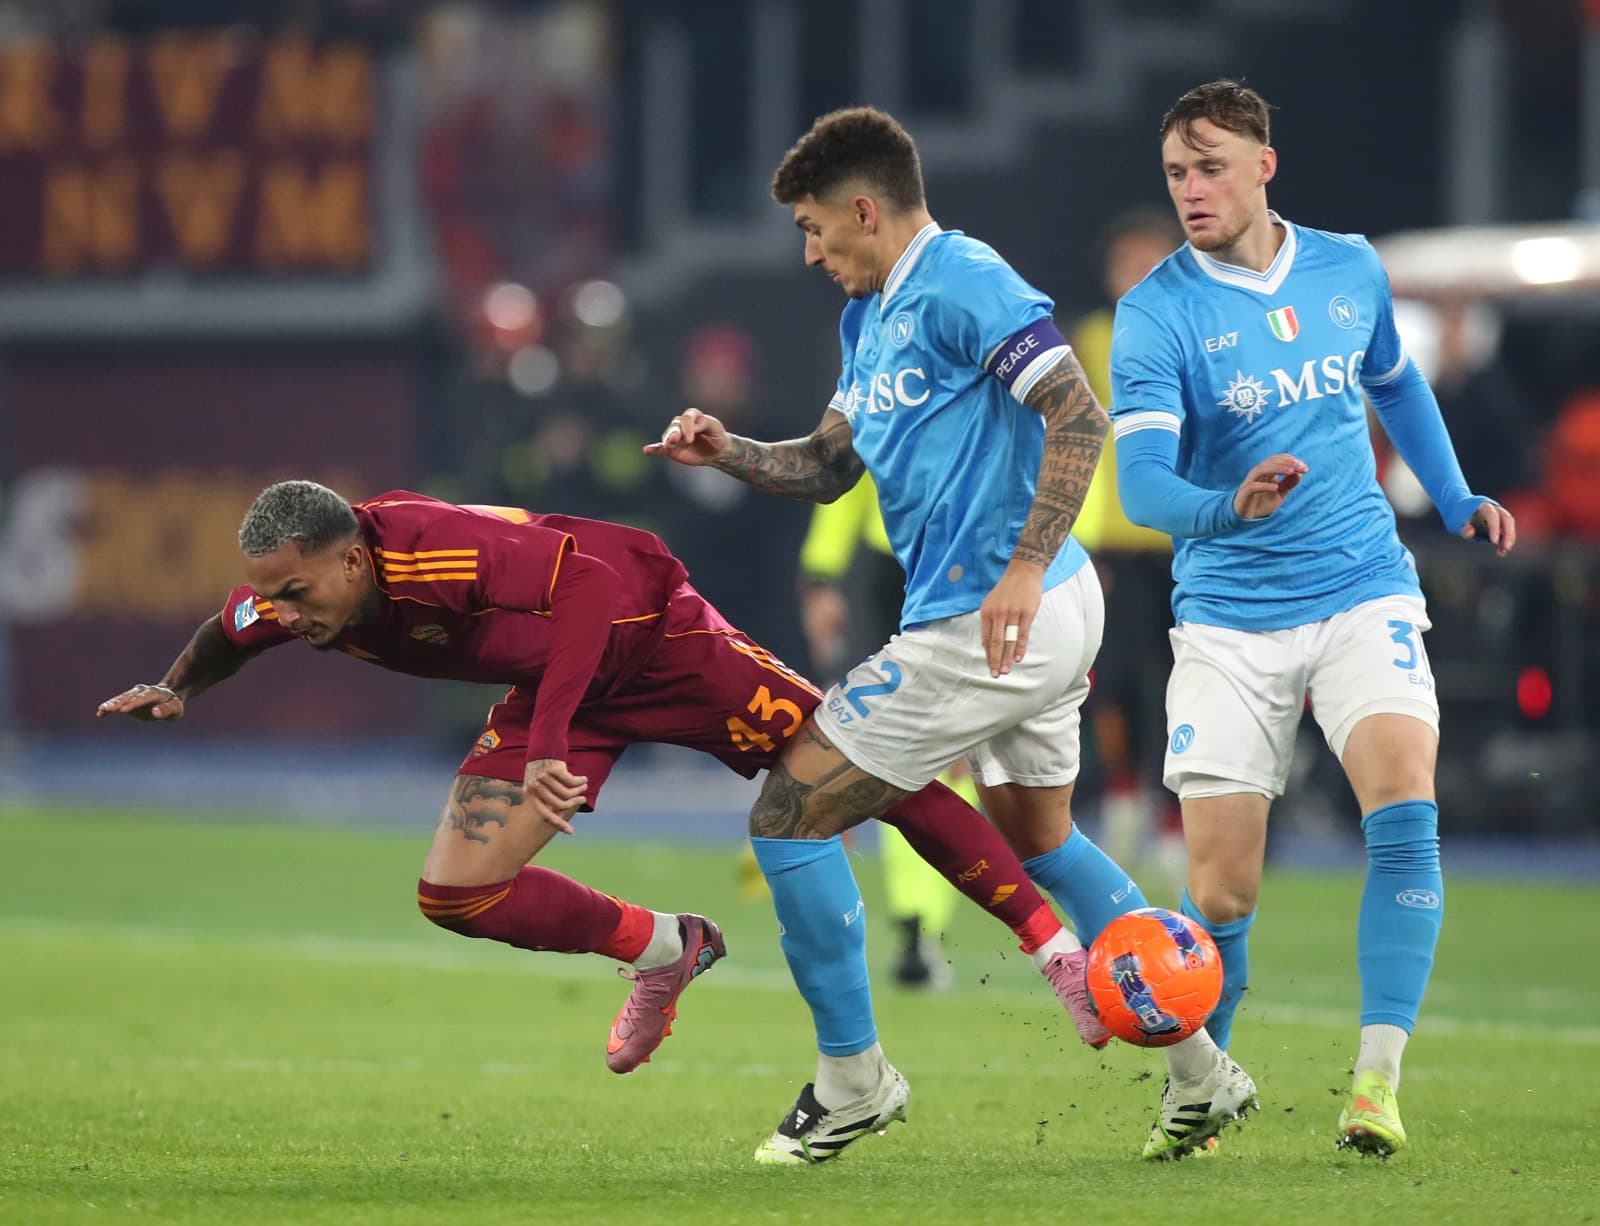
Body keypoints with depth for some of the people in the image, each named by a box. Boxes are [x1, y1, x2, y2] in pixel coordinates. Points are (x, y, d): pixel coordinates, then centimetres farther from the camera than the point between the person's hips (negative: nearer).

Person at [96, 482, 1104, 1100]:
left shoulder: (435, 550, -38)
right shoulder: (290, 604, -14)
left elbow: (591, 584, -40)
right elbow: (226, 638, 11)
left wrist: (550, 745, -44)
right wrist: (174, 690, -8)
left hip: (651, 635, -7)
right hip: (557, 691, 7)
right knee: (457, 895, -6)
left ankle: (1054, 943, 5)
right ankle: (664, 951, 16)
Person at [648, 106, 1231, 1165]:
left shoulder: (962, 284, -14)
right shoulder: (870, 316, 16)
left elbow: (1080, 414, -22)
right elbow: (828, 466, 23)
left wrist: (1025, 569, -28)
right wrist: (729, 452, 4)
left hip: (984, 624, -11)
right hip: (1050, 618, 11)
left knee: (789, 815, -4)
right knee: (1036, 838, 27)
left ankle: (853, 1078, 5)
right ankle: (1199, 1066, 29)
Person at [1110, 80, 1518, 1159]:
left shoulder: (1350, 271, 3)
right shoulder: (1157, 313, -9)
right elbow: (1142, 482, -20)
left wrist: (1457, 499, 21)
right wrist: (1231, 506, -39)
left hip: (1362, 594, 2)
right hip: (1229, 617, -2)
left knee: (1404, 809, -23)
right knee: (1222, 893, -3)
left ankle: (1378, 1081, -18)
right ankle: (1192, 1091, 22)